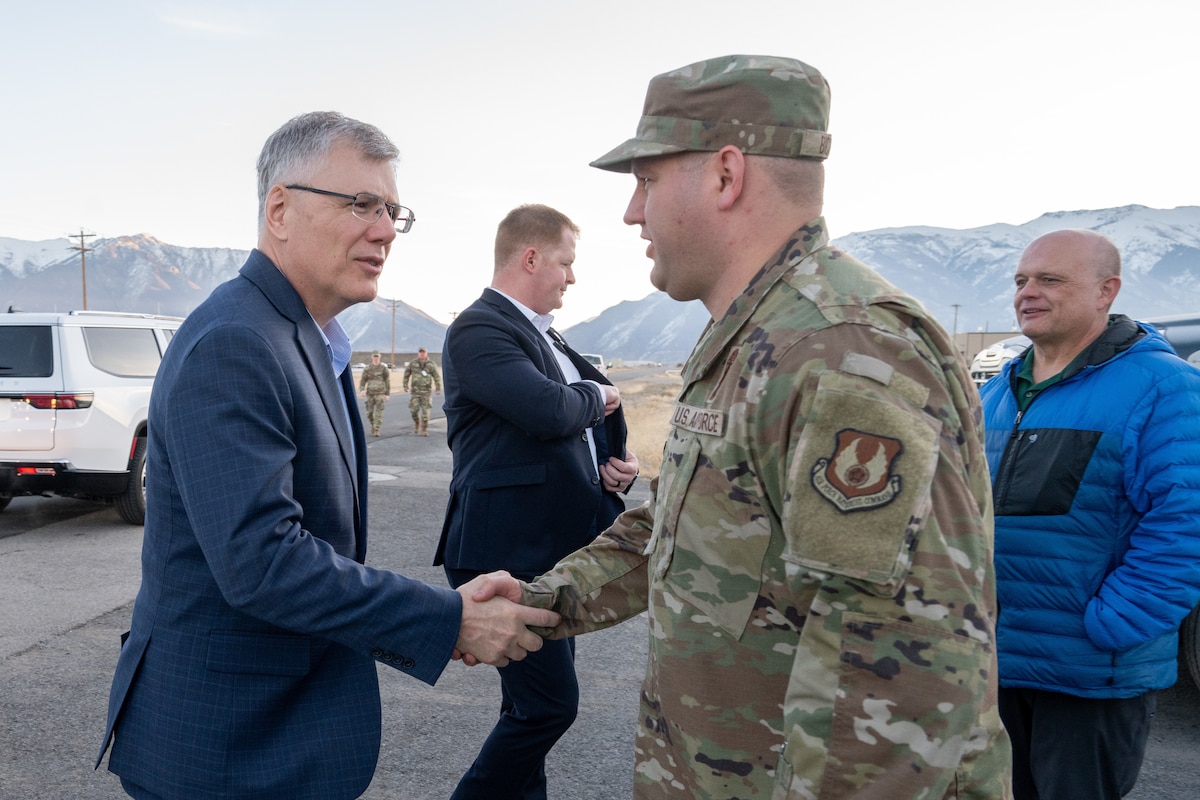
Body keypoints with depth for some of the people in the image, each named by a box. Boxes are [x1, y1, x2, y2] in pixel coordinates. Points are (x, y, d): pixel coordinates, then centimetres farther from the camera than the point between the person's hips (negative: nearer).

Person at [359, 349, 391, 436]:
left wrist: (388, 394, 1)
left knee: (378, 413, -11)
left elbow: (387, 382, 4)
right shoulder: (367, 369, 6)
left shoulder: (384, 369, 1)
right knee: (370, 413, 7)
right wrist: (362, 390, -14)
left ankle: (376, 430, -9)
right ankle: (373, 425, 32)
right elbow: (362, 381, 4)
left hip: (380, 394, -2)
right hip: (370, 394, 2)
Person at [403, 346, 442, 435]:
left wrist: (438, 389, -11)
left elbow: (437, 377, -3)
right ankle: (417, 423, 23)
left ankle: (424, 429, 8)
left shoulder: (431, 365, -3)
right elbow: (406, 374, 13)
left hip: (426, 391, -1)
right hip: (415, 390, 1)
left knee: (425, 410, -1)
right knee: (414, 409, -7)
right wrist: (405, 385, 8)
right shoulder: (412, 363, 1)